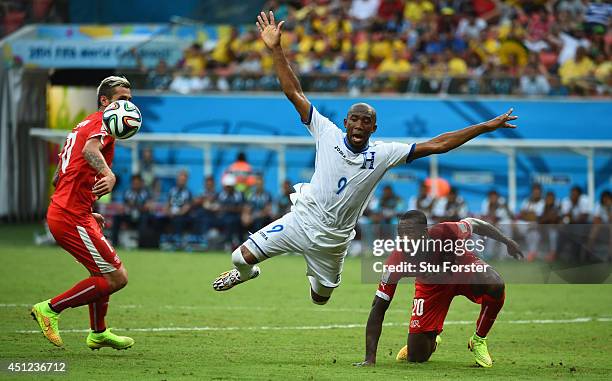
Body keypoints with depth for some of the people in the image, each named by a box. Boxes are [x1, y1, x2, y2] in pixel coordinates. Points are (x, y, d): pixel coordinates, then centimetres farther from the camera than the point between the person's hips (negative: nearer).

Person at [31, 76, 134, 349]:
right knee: (117, 278, -9)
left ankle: (98, 333, 36)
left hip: (60, 211, 11)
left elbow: (57, 179, 27)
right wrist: (109, 174, -49)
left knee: (104, 273, 26)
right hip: (72, 218, -11)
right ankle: (50, 309, -4)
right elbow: (90, 149, -31)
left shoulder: (83, 125, 23)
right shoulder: (102, 122, -6)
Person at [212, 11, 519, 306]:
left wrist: (487, 126, -16)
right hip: (302, 218, -1)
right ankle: (246, 273, 31)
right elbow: (294, 93, -11)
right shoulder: (328, 134, -10)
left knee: (320, 297, 13)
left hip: (334, 238, 1)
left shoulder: (383, 154, -9)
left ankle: (316, 276, 52)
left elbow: (436, 145, -11)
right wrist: (275, 49, -18)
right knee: (242, 256, -8)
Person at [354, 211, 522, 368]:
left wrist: (507, 242, -3)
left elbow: (475, 224, -14)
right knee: (416, 357, -6)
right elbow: (378, 309, -29)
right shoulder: (397, 261, -35)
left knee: (496, 286, -34)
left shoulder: (444, 233, -38)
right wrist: (370, 357, -35)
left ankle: (478, 341, -7)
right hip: (432, 286, 0)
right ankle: (432, 340, 35)